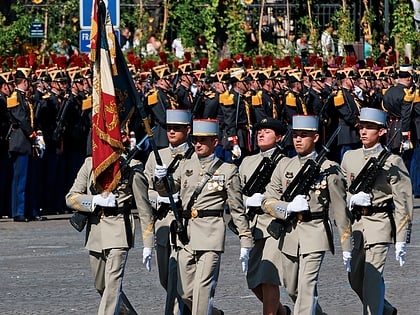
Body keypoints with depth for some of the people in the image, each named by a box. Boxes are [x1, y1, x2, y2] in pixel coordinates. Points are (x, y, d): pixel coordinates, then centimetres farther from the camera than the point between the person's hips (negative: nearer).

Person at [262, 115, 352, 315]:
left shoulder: (329, 169, -3)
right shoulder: (284, 166, 8)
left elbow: (340, 210, -1)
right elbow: (267, 202, 5)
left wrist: (347, 248, -1)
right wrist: (289, 207, -16)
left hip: (315, 233, -5)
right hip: (289, 233, 5)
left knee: (307, 286, -15)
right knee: (291, 287, 15)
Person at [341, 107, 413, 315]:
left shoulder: (392, 162, -6)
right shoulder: (349, 158, 9)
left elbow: (402, 203, -6)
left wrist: (401, 241, -10)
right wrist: (353, 198, -8)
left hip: (379, 223, -6)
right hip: (355, 223, 6)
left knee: (372, 278, -11)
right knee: (355, 278, 12)